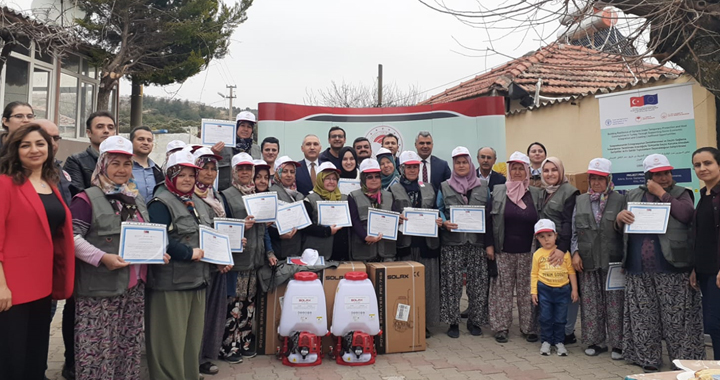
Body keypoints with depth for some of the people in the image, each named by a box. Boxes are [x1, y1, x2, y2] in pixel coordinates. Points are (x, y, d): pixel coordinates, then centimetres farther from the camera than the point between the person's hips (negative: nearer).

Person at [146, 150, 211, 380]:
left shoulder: (199, 203, 15)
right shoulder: (161, 203, -11)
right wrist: (188, 253, -20)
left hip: (197, 280, 8)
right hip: (170, 283, -8)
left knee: (193, 338, 16)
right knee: (170, 341, 0)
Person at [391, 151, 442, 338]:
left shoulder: (428, 188, 15)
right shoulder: (393, 190, 5)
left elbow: (436, 212, 16)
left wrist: (439, 221, -4)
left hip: (426, 243, 3)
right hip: (404, 242, -3)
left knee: (426, 282, 4)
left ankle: (424, 323, 14)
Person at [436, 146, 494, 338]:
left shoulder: (482, 188, 10)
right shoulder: (444, 187, 7)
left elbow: (489, 217, 8)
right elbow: (439, 212, 6)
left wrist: (490, 244, 1)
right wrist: (444, 222, -16)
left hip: (477, 242, 1)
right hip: (452, 242, -1)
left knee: (478, 282, 2)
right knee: (452, 283, -1)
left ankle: (474, 321, 18)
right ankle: (452, 322, 11)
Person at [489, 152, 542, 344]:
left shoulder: (536, 194, 4)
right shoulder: (498, 191, 1)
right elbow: (490, 220, 3)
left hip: (528, 252, 1)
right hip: (503, 251, -1)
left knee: (527, 291, 7)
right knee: (502, 290, 5)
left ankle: (529, 328, 18)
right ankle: (501, 327, 15)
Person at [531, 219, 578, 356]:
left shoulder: (564, 252, -2)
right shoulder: (538, 254, -1)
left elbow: (571, 271, 3)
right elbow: (534, 274, 3)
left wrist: (574, 289, 2)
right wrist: (533, 292, 0)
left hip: (562, 289, 0)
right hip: (544, 289, 0)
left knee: (560, 318, 8)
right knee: (545, 318, 6)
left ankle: (559, 342, 23)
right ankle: (546, 341, 21)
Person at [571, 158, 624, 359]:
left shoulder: (619, 200, 0)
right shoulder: (581, 201, 10)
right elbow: (574, 231, 10)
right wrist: (575, 252, 1)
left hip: (612, 261, -3)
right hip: (587, 261, 3)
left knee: (615, 303, 1)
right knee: (591, 303, 8)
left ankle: (617, 343, 14)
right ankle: (596, 341, 20)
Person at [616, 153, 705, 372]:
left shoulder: (680, 194, 6)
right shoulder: (633, 196, 14)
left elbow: (686, 215, -14)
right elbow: (620, 229, 18)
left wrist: (661, 193, -9)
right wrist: (619, 217, -5)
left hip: (672, 270, -3)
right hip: (639, 271, 3)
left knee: (676, 318, 0)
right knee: (643, 318, 7)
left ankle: (682, 361, 14)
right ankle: (649, 360, 18)